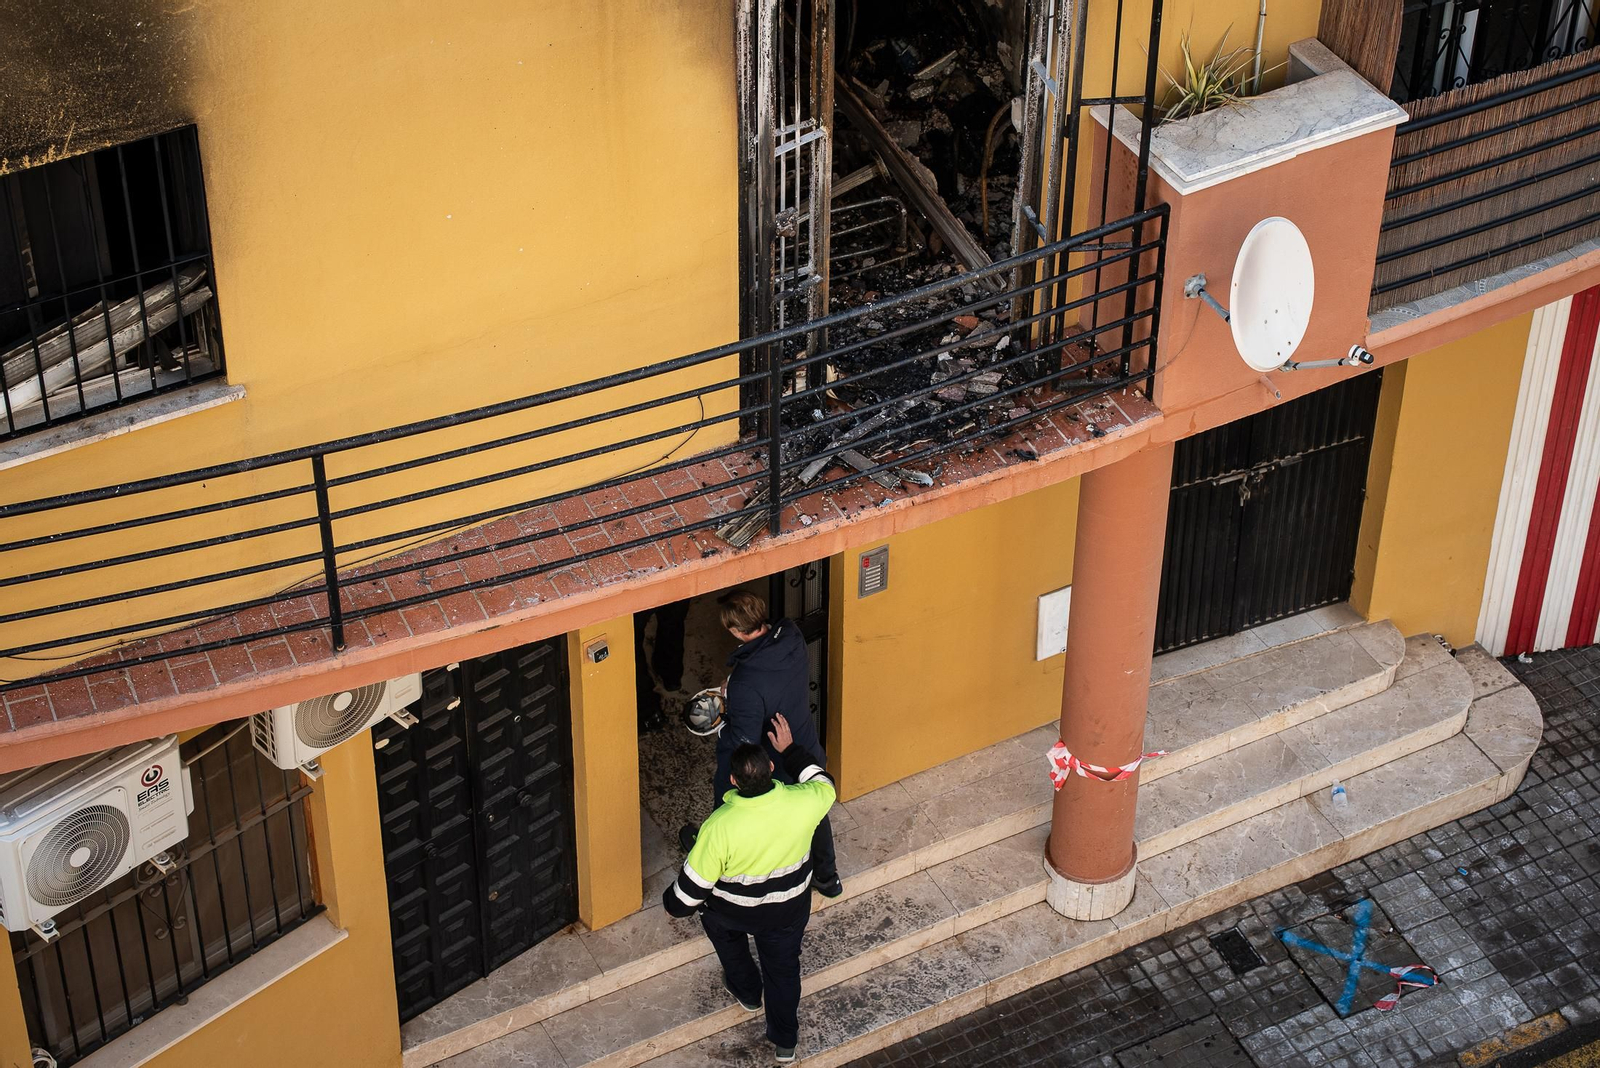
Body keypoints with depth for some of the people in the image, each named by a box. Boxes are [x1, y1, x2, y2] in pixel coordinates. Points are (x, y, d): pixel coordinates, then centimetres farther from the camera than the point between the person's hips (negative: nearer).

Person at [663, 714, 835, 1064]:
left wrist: (673, 904, -1)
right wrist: (789, 750, 5)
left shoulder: (720, 827, -37)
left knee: (712, 909, 34)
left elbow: (694, 883, -22)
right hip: (790, 910, 2)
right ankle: (785, 1042, 43)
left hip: (734, 914, -1)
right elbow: (823, 785, -4)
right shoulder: (801, 804, -31)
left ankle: (747, 991, 51)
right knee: (783, 968, 27)